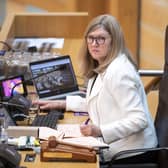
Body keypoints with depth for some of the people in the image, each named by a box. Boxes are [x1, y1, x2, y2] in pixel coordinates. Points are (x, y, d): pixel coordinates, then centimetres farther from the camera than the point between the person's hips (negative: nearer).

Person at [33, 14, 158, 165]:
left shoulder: (118, 72, -24)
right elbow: (96, 102, 22)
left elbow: (139, 120, -27)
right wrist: (61, 104, 17)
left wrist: (100, 130, -32)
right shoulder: (102, 67, 7)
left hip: (128, 150, -9)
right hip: (114, 141, 9)